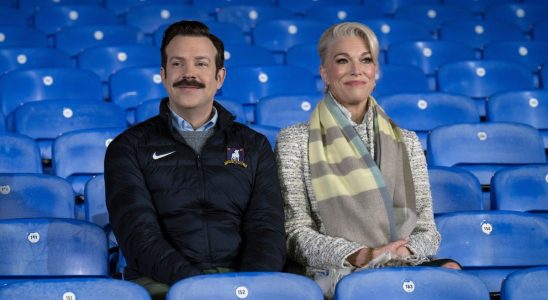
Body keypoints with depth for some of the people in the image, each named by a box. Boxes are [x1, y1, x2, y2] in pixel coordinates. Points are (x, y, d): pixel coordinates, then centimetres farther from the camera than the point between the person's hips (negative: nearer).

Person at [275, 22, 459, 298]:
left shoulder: (407, 142, 19)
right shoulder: (295, 141, 9)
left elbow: (427, 228, 13)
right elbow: (296, 233, 1)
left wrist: (405, 251, -11)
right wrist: (357, 256, -17)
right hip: (335, 274, -4)